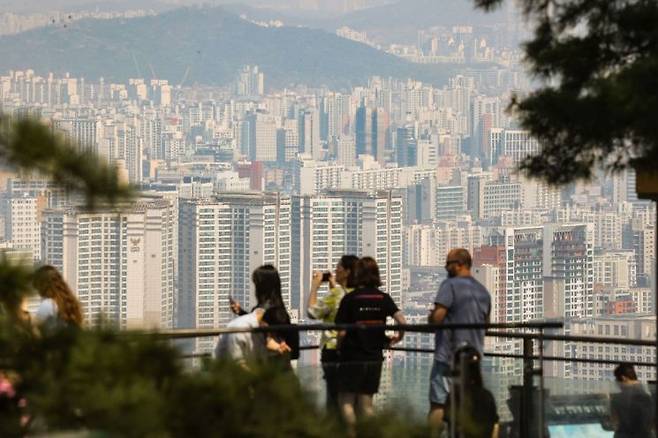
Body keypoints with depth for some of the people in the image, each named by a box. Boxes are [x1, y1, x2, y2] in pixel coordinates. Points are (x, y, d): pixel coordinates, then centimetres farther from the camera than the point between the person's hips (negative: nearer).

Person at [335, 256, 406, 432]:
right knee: (366, 403, 12)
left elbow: (342, 332, -11)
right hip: (375, 357, 4)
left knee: (346, 401, 5)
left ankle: (353, 432, -10)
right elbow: (401, 320, -10)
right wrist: (398, 337, 9)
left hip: (352, 357, -4)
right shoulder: (384, 298, 0)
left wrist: (339, 347, 8)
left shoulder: (350, 298, -9)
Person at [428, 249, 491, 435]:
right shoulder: (483, 291, 12)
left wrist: (430, 318, 1)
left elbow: (437, 317, -19)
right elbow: (485, 322, 20)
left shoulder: (450, 285, -11)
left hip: (448, 356, -7)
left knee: (438, 403, -4)